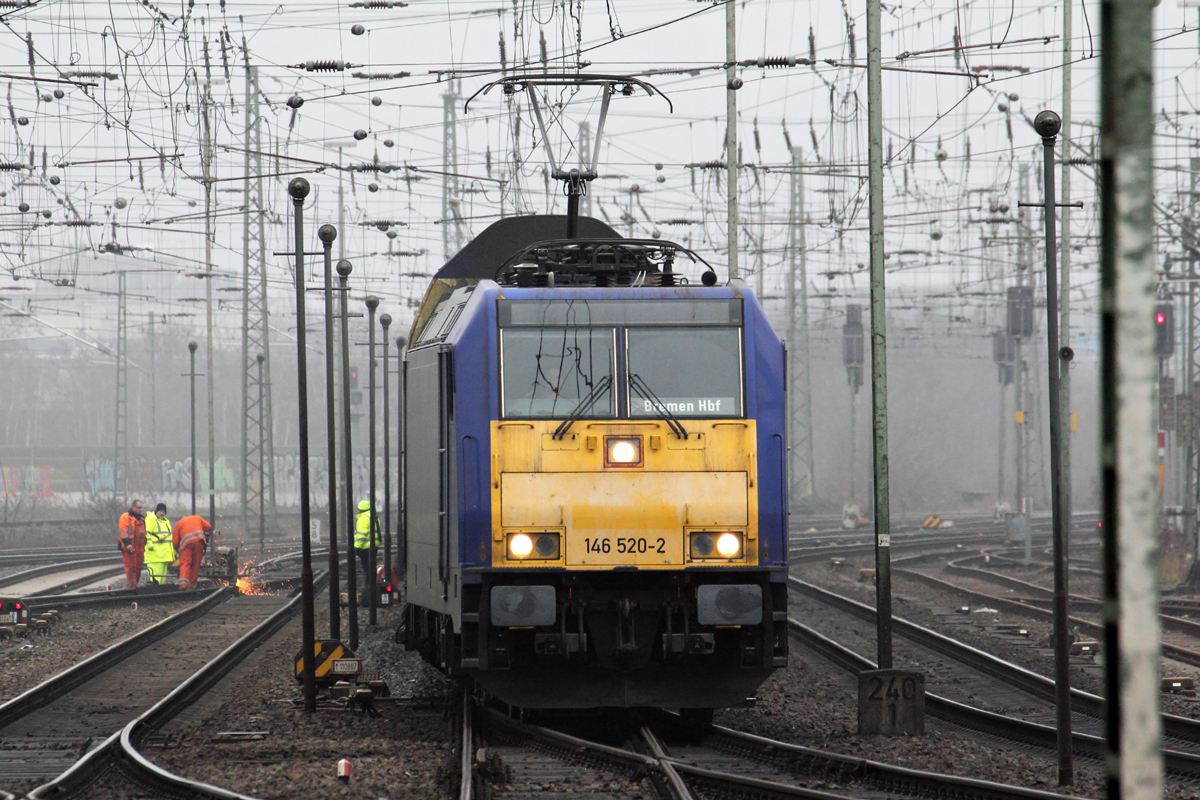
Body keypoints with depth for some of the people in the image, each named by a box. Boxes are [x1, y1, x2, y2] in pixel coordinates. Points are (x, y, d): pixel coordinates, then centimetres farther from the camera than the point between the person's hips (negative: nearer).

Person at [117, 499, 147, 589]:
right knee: (131, 567, -11)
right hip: (129, 547, -8)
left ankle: (134, 586, 14)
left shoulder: (141, 518, 22)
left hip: (140, 548, 8)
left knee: (138, 568, 8)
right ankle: (131, 586, -14)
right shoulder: (126, 517, -4)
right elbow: (123, 531, -13)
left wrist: (144, 546, 26)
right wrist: (127, 543, -23)